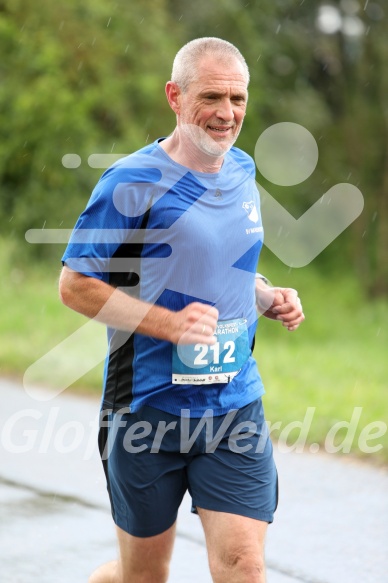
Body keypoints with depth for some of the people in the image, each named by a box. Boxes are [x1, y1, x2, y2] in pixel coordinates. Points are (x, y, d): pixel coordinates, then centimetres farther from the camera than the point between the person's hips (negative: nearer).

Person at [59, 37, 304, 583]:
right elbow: (74, 285, -11)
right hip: (148, 411, -4)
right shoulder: (133, 181, -12)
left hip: (236, 411, 5)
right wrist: (169, 323, -21)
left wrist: (270, 297, 3)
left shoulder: (243, 170, 9)